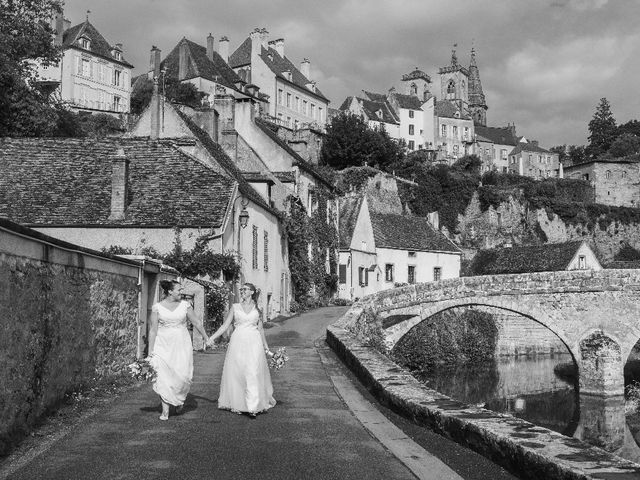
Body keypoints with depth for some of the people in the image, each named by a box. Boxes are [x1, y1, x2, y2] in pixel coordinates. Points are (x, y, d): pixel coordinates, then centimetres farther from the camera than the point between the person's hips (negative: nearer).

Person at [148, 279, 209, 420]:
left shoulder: (185, 305, 3)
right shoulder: (157, 307, -1)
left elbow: (196, 323, 11)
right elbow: (153, 330, 1)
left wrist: (207, 339, 13)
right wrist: (150, 352, -1)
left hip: (182, 345, 1)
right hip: (163, 345, -1)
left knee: (183, 375, -6)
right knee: (164, 377, -5)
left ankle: (179, 399, 24)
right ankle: (165, 410, 4)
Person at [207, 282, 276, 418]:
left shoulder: (257, 309, 10)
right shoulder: (235, 307, 8)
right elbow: (225, 325, 6)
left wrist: (265, 346, 18)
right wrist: (212, 337, -5)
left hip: (254, 343, 0)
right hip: (237, 342, 1)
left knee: (253, 375, -9)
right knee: (236, 374, 0)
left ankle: (253, 407, -9)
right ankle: (238, 405, 12)